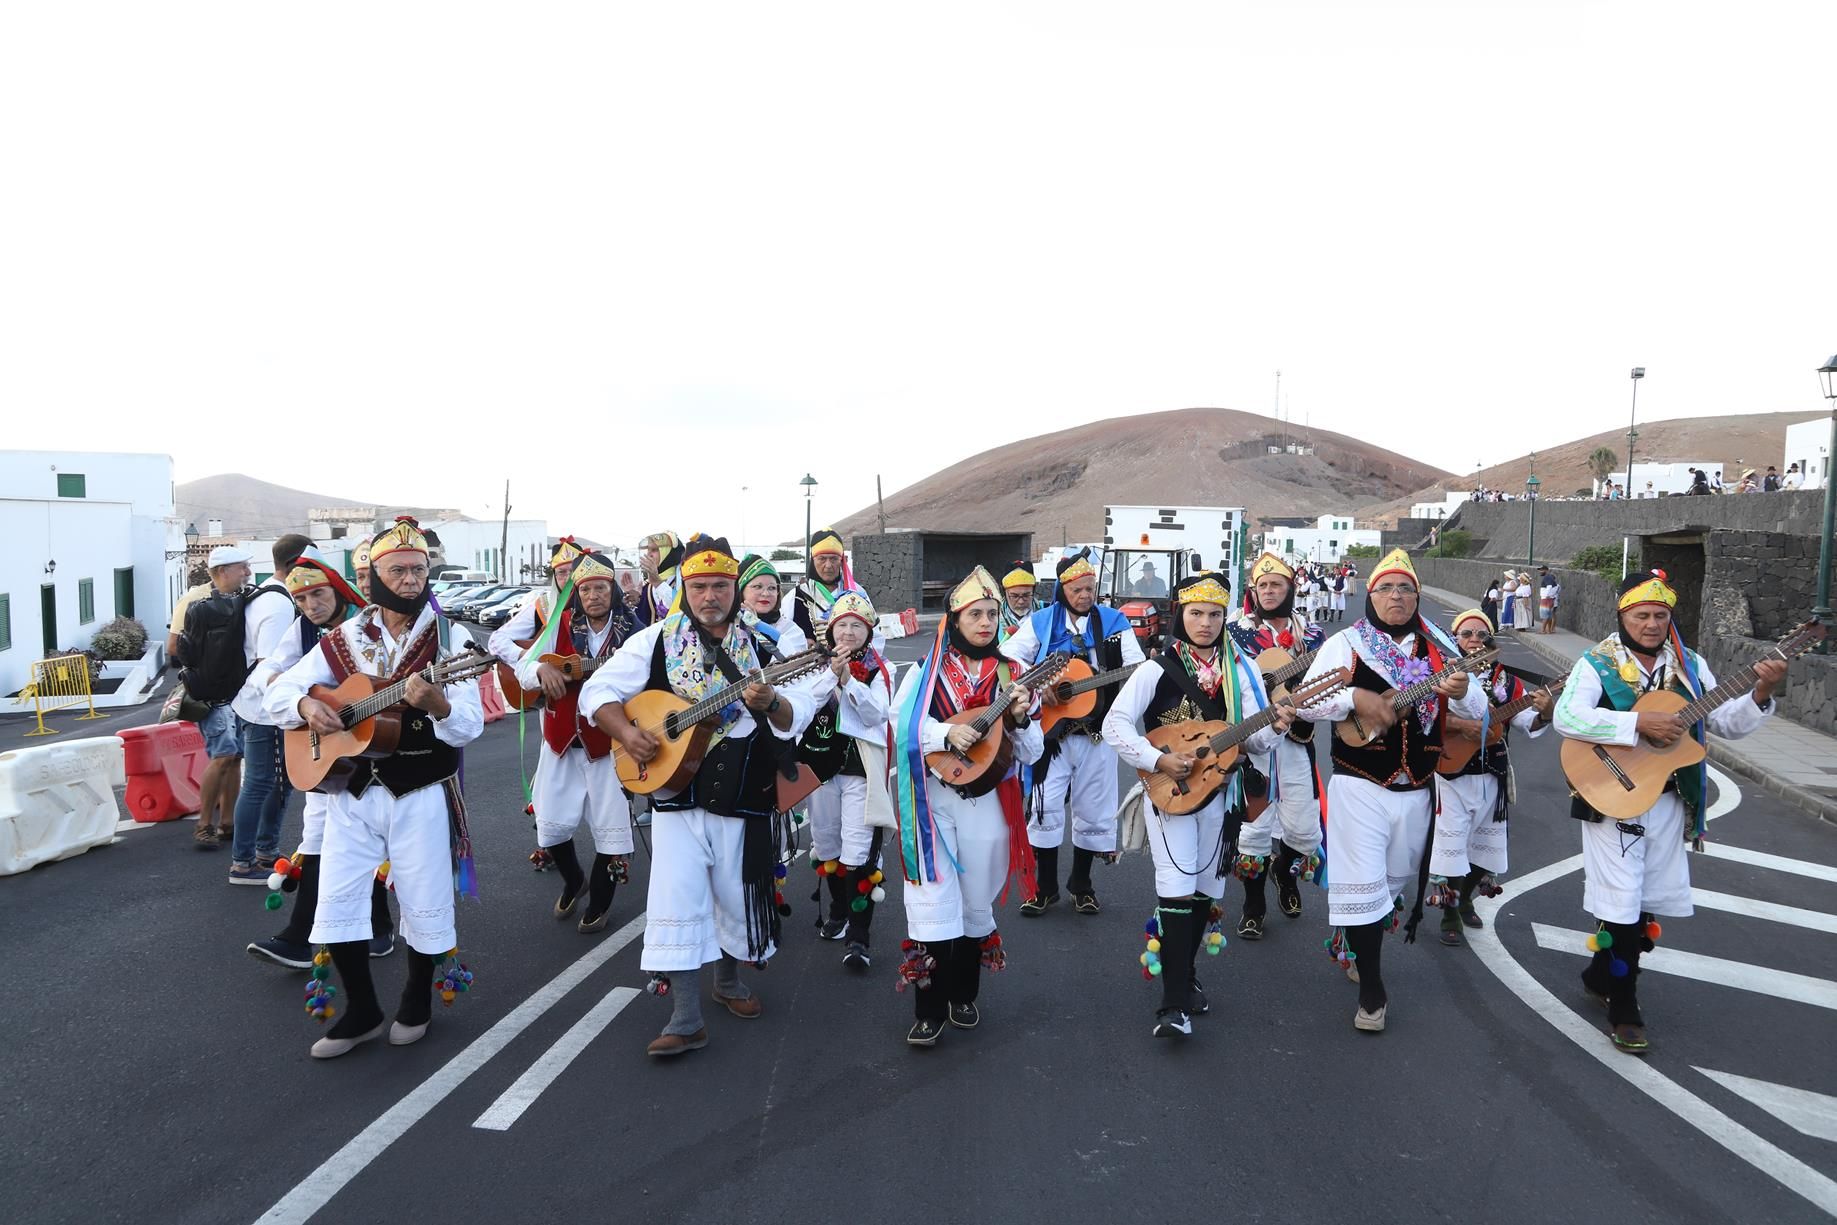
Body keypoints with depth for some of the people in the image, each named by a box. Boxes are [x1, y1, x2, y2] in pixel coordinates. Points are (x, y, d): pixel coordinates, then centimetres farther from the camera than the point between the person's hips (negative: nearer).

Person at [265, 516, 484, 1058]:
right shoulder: (345, 639, 3)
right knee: (335, 903, 2)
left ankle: (417, 1002, 31)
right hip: (354, 791, 3)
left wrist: (435, 702, -36)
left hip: (422, 794, -3)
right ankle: (362, 1012, 21)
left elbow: (469, 727, -16)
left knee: (424, 906, 6)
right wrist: (306, 704, -13)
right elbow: (277, 692, 9)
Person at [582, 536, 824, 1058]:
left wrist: (770, 703, -29)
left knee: (737, 898, 13)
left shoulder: (764, 646, -1)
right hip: (677, 796, -1)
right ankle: (686, 1021, 1)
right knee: (676, 902, -8)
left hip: (744, 797, 1)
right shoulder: (656, 641, -1)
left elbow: (795, 718, -7)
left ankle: (728, 981, 39)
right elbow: (598, 691, 2)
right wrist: (626, 732, -15)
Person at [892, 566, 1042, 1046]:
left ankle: (963, 996, 29)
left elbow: (1032, 754, 5)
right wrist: (947, 734, -23)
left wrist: (1020, 721, -14)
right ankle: (929, 1009, 4)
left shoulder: (1010, 676, 6)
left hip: (988, 802, 2)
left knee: (977, 901, 11)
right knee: (934, 900, -6)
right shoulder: (928, 670, 2)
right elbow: (901, 726, -9)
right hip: (933, 800, -2)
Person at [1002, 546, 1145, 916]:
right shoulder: (1042, 621, 2)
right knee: (1045, 806, -3)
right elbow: (1008, 658, -1)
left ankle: (1081, 884, 26)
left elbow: (1137, 668, -4)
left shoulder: (1113, 622, 3)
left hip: (1097, 730, 1)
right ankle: (1046, 885, 13)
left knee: (1093, 809, 8)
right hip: (1051, 729, -1)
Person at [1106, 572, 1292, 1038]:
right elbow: (1115, 725, -13)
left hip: (1219, 793, 4)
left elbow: (1253, 741, -1)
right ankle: (1174, 1004, -9)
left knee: (1205, 891, 13)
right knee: (1177, 890, -12)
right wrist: (1158, 760, -23)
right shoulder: (1158, 669, -8)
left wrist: (1274, 729, -22)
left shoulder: (1240, 670, 1)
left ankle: (1185, 977, 33)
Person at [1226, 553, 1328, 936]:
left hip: (1295, 741, 2)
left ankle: (1285, 872, 39)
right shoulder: (1235, 631, 3)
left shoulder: (1311, 634, 9)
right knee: (1253, 828, -2)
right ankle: (1253, 905, 17)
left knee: (1305, 830, 5)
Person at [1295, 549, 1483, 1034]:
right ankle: (1371, 990, 5)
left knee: (1395, 884, 19)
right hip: (1360, 788, -5)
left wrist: (1461, 692, -16)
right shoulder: (1346, 643, -4)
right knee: (1363, 888, -8)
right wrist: (1356, 699, -25)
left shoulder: (1438, 650, 7)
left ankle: (1354, 943, 44)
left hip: (1417, 791, 5)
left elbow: (1477, 712, 6)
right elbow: (1305, 702, -9)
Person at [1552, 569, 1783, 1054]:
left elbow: (1727, 724, 9)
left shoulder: (1689, 665, 7)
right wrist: (1639, 722, -28)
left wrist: (1761, 694, -9)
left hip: (1668, 801, 5)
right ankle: (1623, 1010, 8)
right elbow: (1566, 716, -24)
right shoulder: (1598, 663, -8)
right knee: (1622, 905, -6)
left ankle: (1601, 975, 34)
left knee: (1645, 903, 13)